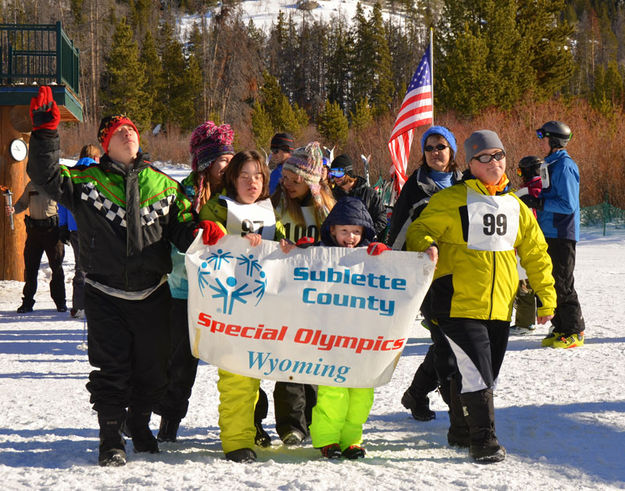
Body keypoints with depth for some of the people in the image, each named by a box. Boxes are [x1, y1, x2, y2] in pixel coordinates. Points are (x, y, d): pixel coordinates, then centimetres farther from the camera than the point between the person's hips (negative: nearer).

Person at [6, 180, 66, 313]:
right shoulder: (31, 185, 11)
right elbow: (22, 203, 18)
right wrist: (13, 209, -4)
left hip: (52, 228, -3)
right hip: (34, 229, 3)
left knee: (56, 266, 0)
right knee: (30, 266, 3)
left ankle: (60, 302, 10)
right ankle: (27, 302, 11)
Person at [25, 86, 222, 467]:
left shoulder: (163, 185, 9)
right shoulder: (87, 182, 2)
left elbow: (182, 228, 11)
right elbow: (46, 175, -9)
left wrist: (201, 233, -11)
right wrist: (46, 132, -20)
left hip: (152, 293, 2)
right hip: (106, 295, -2)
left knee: (152, 367, 10)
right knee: (110, 368, -2)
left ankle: (141, 425, 33)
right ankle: (111, 439, 9)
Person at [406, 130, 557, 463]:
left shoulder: (515, 207, 12)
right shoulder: (451, 200, -5)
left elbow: (536, 253, 19)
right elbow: (420, 230, -4)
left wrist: (547, 297, 16)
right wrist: (426, 246, -27)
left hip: (499, 308, 6)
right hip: (459, 306, -6)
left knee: (486, 375, 12)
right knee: (475, 373, -12)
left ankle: (461, 431, 30)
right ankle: (483, 441, -3)